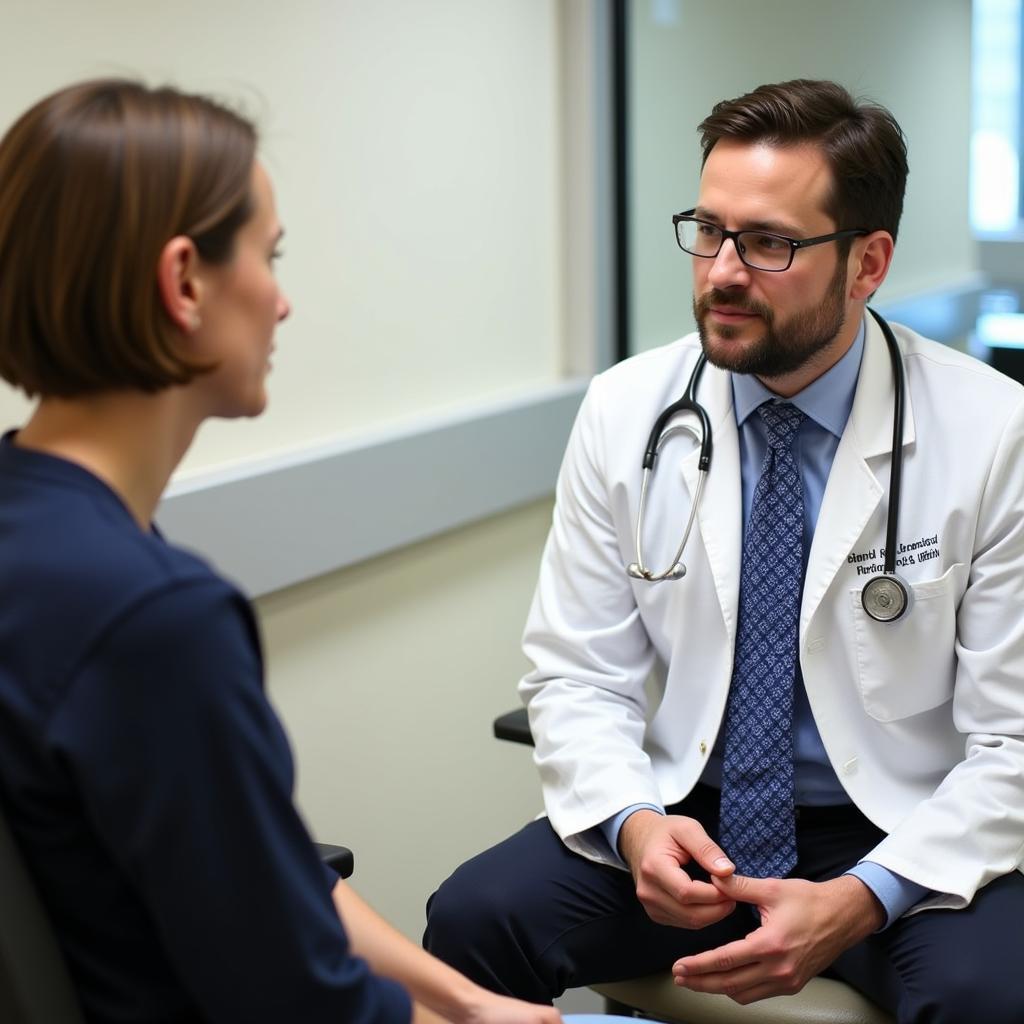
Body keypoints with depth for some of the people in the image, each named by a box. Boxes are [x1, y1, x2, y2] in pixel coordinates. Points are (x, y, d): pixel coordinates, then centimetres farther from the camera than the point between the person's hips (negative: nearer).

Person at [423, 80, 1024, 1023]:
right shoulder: (624, 412, -4)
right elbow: (579, 676, 1)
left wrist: (859, 901, -22)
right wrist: (631, 823, -19)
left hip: (902, 839, -1)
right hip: (686, 817, 2)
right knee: (472, 920, -23)